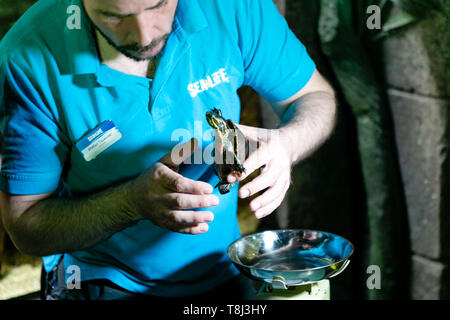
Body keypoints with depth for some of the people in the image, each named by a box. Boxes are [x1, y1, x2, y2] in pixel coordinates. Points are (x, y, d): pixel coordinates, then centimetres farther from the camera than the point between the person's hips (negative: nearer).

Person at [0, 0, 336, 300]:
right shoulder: (30, 59, -21)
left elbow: (316, 96, -1)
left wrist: (283, 143, -24)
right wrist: (136, 200, -31)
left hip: (225, 273, 2)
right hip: (106, 284, -1)